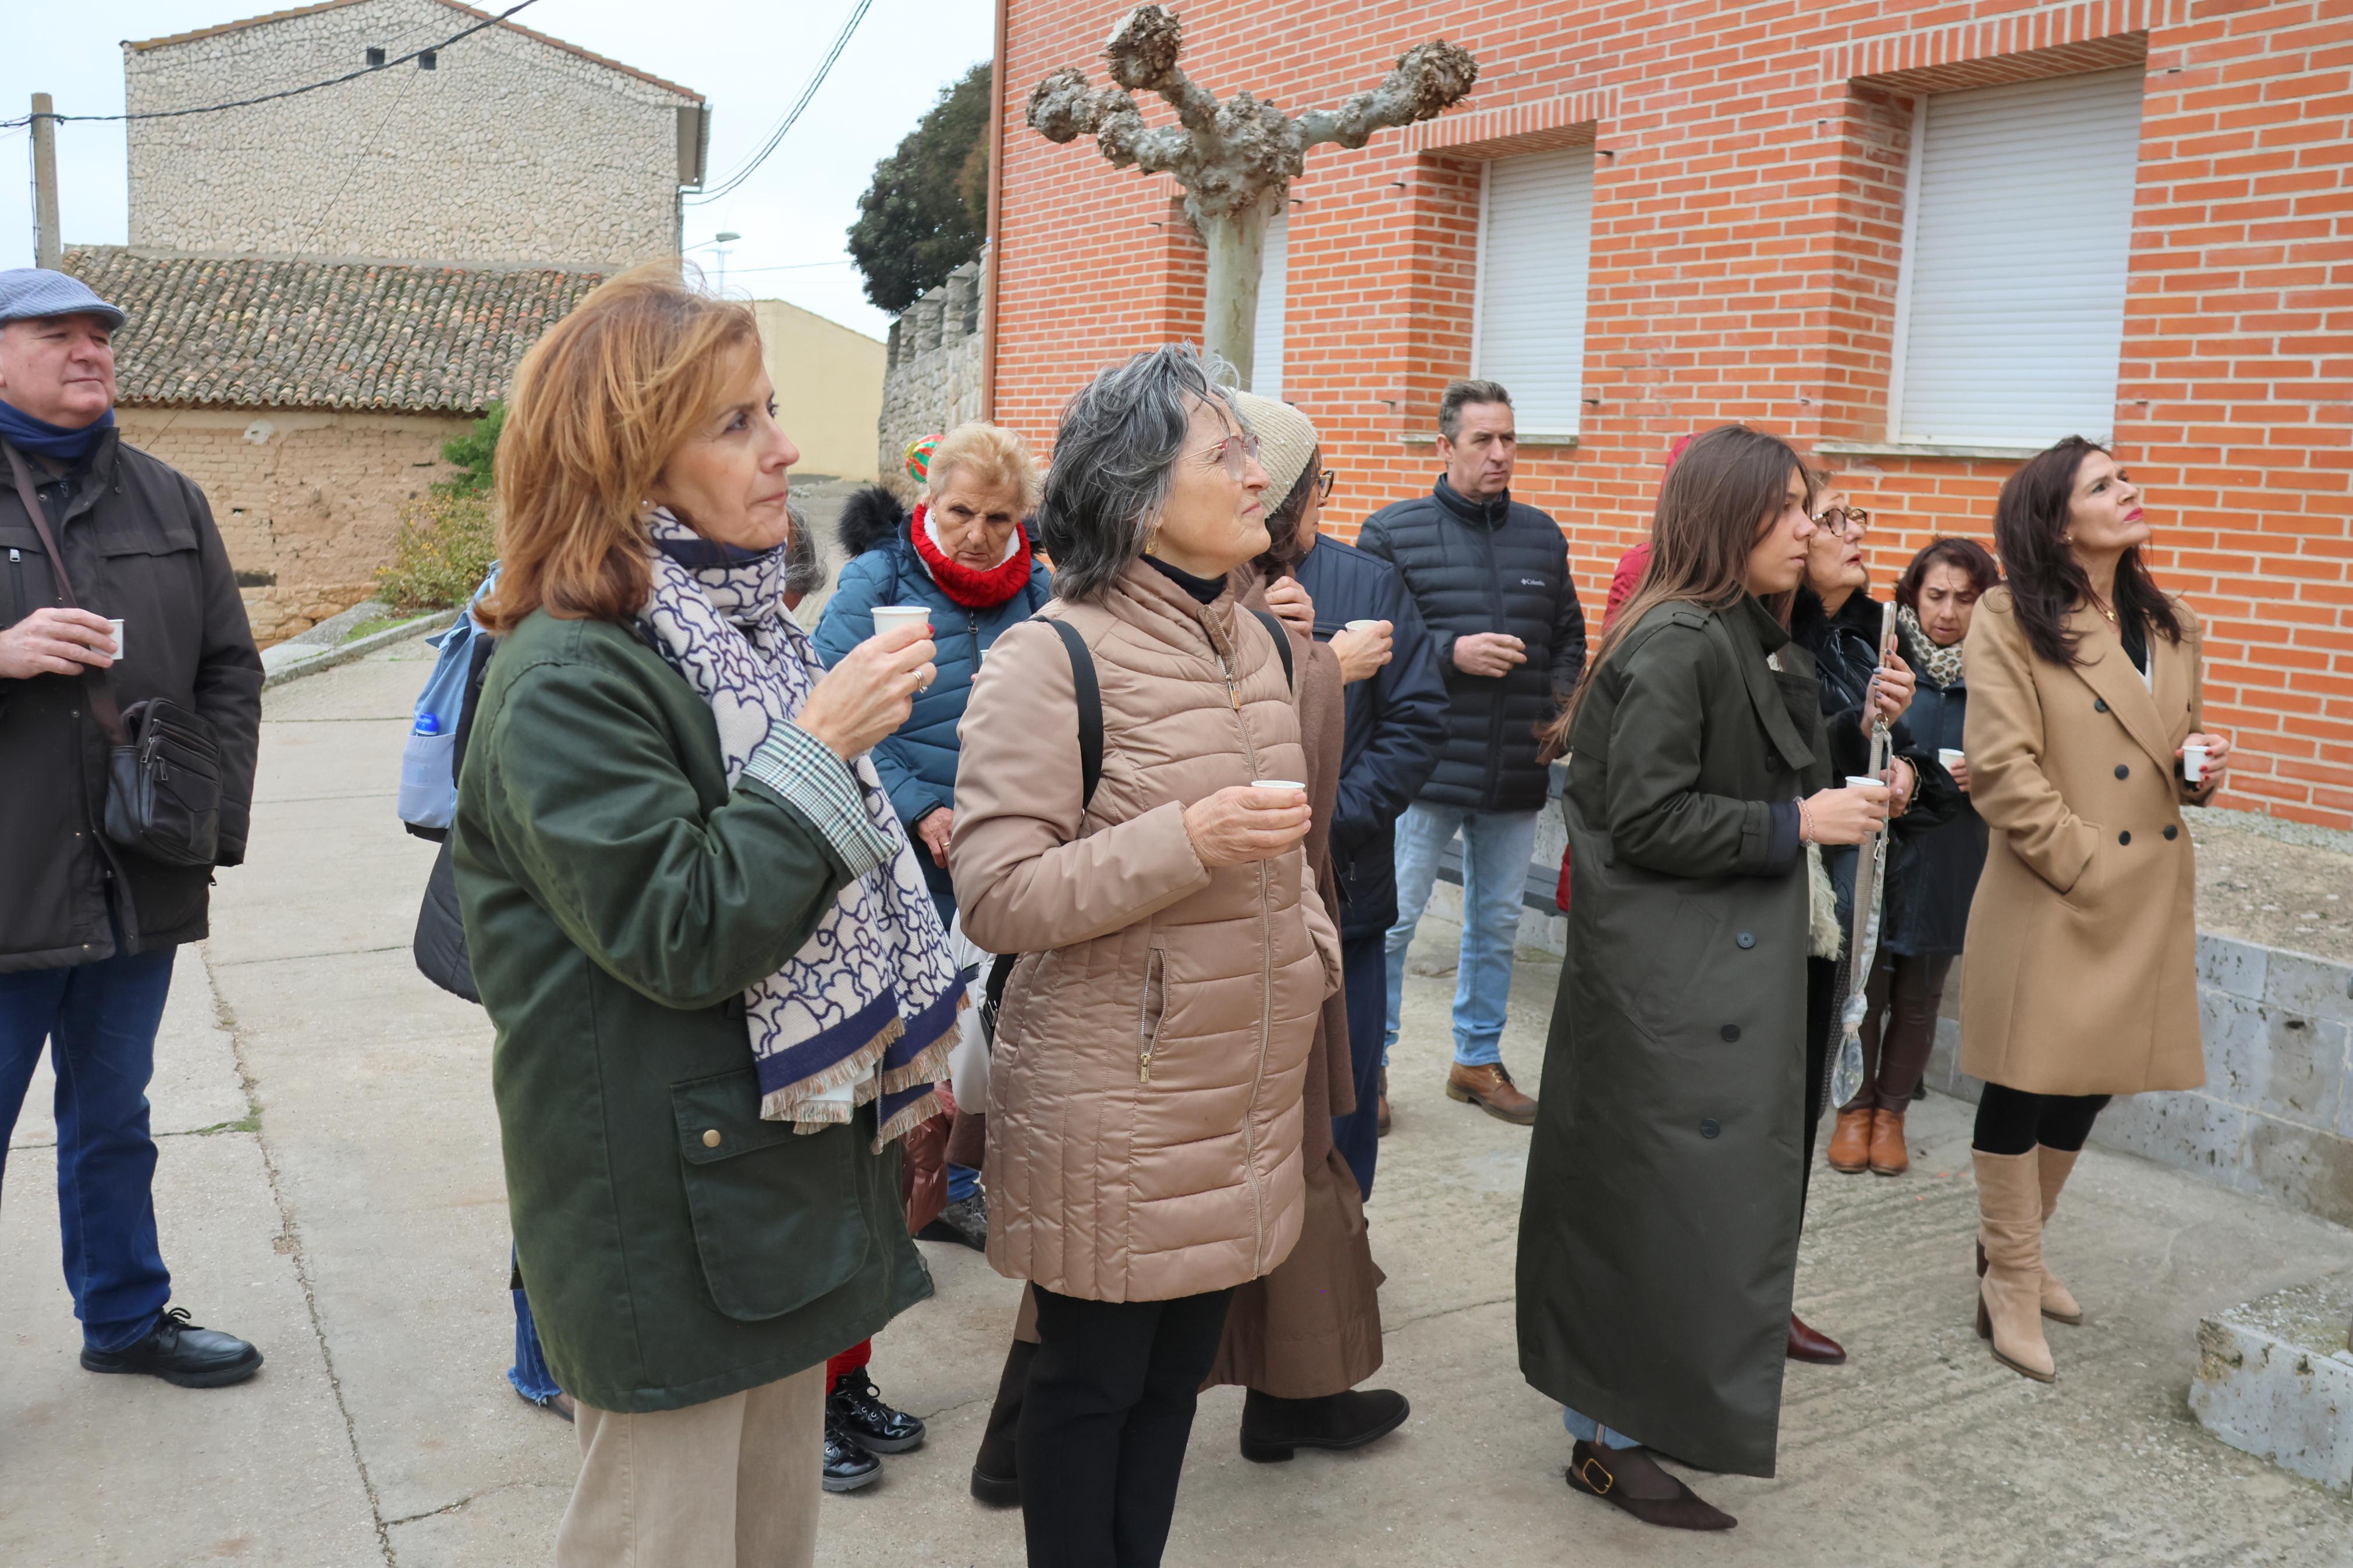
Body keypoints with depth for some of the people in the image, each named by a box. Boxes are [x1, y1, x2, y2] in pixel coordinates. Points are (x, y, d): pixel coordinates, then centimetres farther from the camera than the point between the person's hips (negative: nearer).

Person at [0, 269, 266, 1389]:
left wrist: (214, 814, 0)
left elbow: (230, 670, 12)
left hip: (137, 887, 4)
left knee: (113, 1122, 20)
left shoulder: (166, 501, 10)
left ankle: (126, 1317, 36)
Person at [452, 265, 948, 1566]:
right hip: (667, 1215, -8)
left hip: (784, 1176, 9)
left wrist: (903, 1033, 14)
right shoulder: (564, 679, -19)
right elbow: (681, 932, -24)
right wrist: (821, 746, -22)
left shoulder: (740, 625, 11)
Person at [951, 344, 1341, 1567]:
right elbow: (994, 897, -20)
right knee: (1093, 1383, 10)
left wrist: (1313, 947, 7)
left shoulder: (1254, 641, 7)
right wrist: (1187, 841, -27)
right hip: (1113, 1114, -7)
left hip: (1241, 1091, 7)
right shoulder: (1052, 661, -16)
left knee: (1178, 1372, 19)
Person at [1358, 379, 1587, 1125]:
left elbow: (1569, 637, 19)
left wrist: (1560, 705, 2)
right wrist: (1451, 653, -17)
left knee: (1498, 923, 15)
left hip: (1518, 774, 5)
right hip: (1427, 768, -5)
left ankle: (1478, 1060, 30)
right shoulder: (1393, 532, -3)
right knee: (1392, 921, -1)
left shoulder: (1542, 535, 11)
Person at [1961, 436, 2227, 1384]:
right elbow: (2003, 768, -14)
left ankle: (2014, 1249, 34)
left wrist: (2201, 772, -1)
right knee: (2025, 1090, 3)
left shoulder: (2172, 628, 12)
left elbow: (2176, 753, 22)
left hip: (2150, 903, 7)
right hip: (2051, 900, -6)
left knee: (2089, 1089, 15)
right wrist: (2082, 866, -16)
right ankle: (2011, 1286, 18)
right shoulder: (2013, 622, -8)